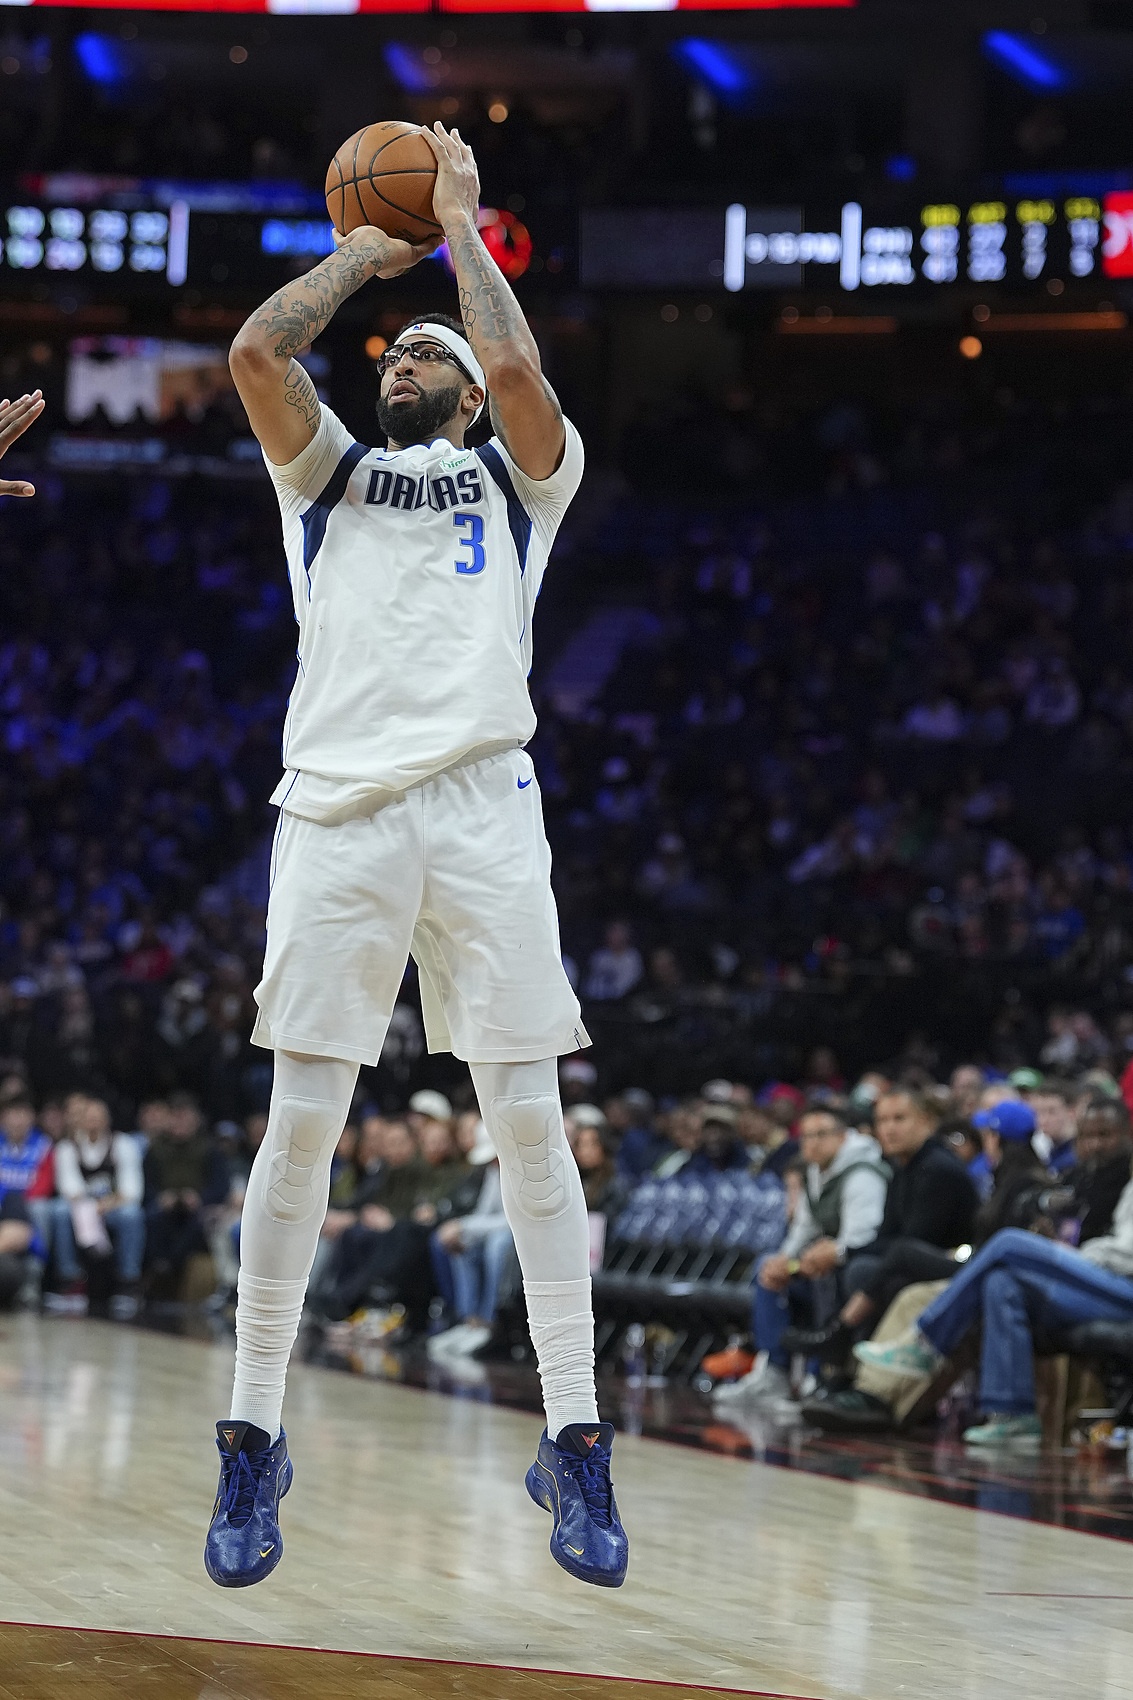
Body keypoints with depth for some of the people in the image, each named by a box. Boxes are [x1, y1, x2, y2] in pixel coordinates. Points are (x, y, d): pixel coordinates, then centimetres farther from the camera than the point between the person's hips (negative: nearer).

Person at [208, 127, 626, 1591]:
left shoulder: (519, 477, 20)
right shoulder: (325, 470, 23)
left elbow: (521, 372, -2)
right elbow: (257, 350, 5)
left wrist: (459, 224, 11)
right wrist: (360, 252, 18)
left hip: (481, 809, -1)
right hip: (336, 809, 1)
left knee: (530, 1122, -5)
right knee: (300, 1121, -4)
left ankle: (574, 1443, -2)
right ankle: (252, 1440, 3)